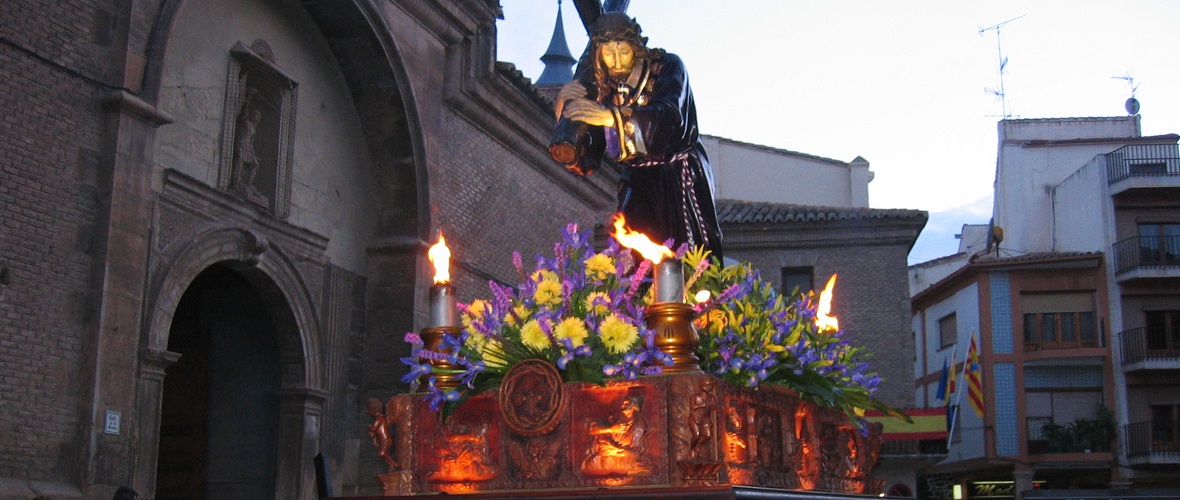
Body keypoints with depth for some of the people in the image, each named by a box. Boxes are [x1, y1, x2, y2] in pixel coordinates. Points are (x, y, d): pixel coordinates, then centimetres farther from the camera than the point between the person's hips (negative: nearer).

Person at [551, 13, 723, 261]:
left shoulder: (667, 67, -8)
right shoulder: (597, 84, 0)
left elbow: (671, 118, -29)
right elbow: (588, 161, -2)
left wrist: (613, 117, -41)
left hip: (680, 177, -3)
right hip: (637, 181, 3)